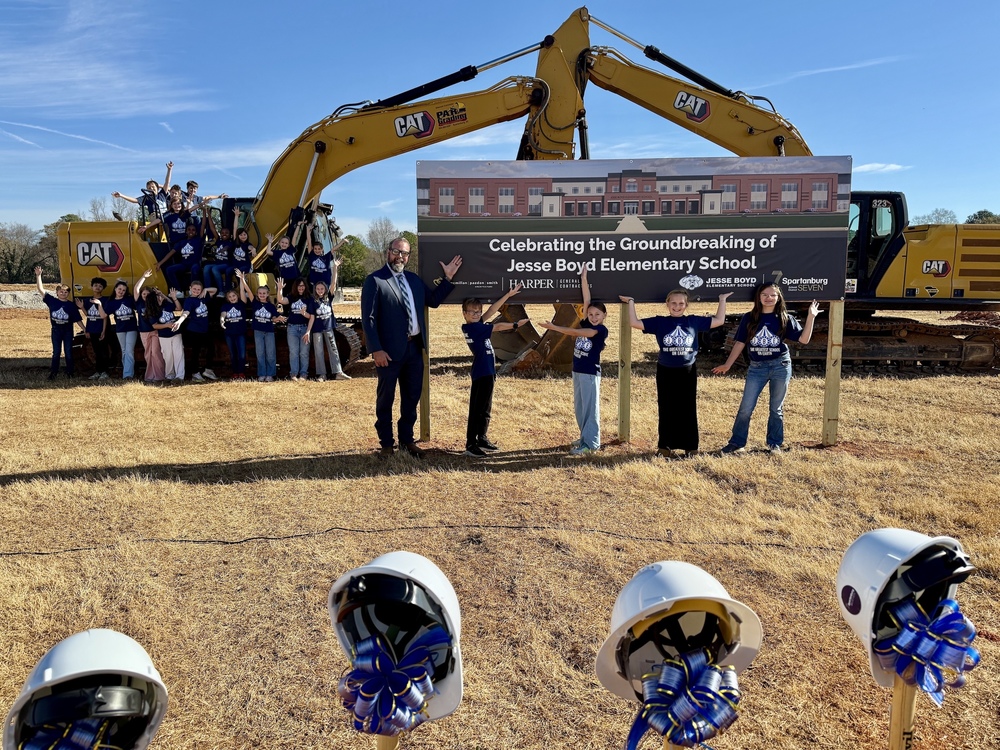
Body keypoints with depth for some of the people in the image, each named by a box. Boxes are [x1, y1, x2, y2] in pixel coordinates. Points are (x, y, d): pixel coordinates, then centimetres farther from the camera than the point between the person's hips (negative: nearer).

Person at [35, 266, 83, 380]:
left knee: (68, 352, 5)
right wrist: (38, 275, -14)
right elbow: (41, 290, -6)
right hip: (56, 330, 1)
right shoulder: (52, 301, -1)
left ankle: (69, 372, 14)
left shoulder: (71, 305, -3)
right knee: (56, 353, 5)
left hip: (68, 331, -1)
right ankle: (53, 373, 10)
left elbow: (78, 319, -1)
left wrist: (85, 330, -4)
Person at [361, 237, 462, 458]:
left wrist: (448, 278, 12)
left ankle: (407, 439, 29)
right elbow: (368, 318, -12)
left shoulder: (414, 279, 12)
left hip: (414, 347, 6)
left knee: (412, 396, 14)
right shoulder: (375, 280, -8)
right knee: (385, 398, 7)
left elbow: (433, 300, 20)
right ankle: (386, 443, 20)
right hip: (389, 350, -6)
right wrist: (376, 349, -18)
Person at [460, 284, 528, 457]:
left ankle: (482, 439, 26)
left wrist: (508, 295, 14)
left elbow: (492, 310, 14)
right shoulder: (471, 327, -12)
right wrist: (515, 325, 0)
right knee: (476, 409, -7)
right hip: (481, 373, -9)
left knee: (486, 409, 16)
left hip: (488, 372, 9)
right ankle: (470, 445, -4)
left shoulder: (477, 326, 11)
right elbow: (497, 327, -9)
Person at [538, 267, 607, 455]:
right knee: (579, 407, 15)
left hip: (591, 373, -8)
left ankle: (591, 443, 3)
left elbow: (575, 332, -21)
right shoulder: (586, 324, 6)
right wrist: (584, 278, 1)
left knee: (590, 408, -3)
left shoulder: (602, 330, -14)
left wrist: (553, 327, -20)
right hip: (577, 371, 8)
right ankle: (586, 437, 27)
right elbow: (586, 301, 3)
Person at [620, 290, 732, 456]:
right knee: (666, 410, 7)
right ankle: (665, 445, 16)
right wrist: (631, 303, -3)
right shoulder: (659, 322, -1)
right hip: (666, 372, -1)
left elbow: (719, 320, 9)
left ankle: (690, 446, 16)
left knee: (688, 410, 7)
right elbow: (634, 323, -5)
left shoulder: (694, 321, 3)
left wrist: (722, 301, 11)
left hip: (688, 372, 1)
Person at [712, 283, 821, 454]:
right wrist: (727, 365, 2)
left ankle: (775, 443, 22)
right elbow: (740, 343, 4)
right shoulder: (749, 318, 2)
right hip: (756, 367, 0)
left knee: (776, 408, 9)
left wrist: (811, 317, -14)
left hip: (780, 366, 0)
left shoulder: (784, 319, 1)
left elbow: (804, 339, -4)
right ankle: (737, 443, 10)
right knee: (745, 408, -1)